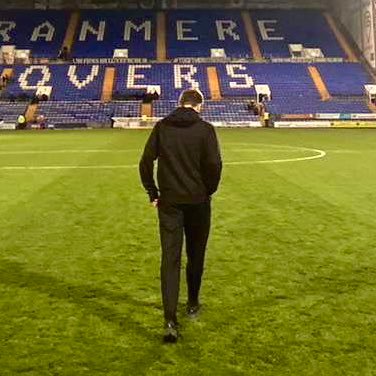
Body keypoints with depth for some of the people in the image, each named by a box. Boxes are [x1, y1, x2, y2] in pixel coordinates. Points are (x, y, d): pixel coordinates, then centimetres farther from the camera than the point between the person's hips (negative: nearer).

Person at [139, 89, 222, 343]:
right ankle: (193, 304, 34)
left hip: (169, 201, 1)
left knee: (170, 258, -1)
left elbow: (146, 162, -2)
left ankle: (170, 321, -9)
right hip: (198, 201, -1)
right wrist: (209, 191, 3)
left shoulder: (162, 127, 1)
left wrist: (153, 194, 7)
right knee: (196, 256, 17)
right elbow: (214, 164, -13)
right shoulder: (205, 129, -6)